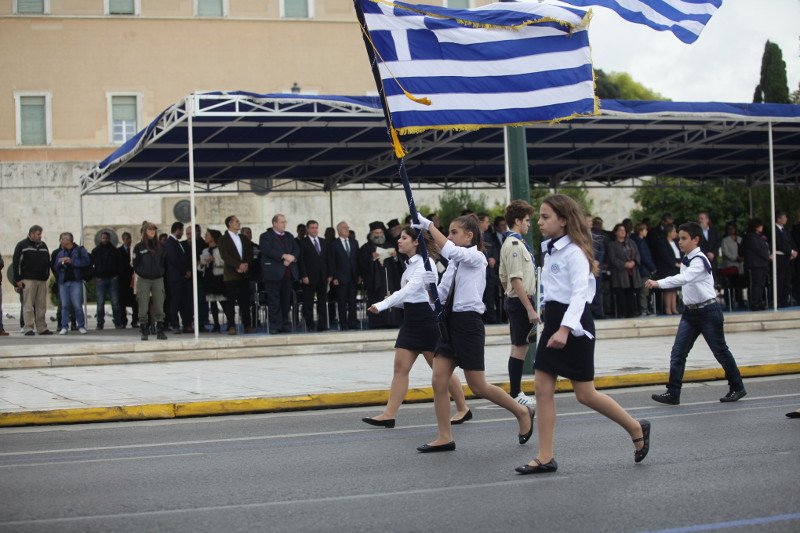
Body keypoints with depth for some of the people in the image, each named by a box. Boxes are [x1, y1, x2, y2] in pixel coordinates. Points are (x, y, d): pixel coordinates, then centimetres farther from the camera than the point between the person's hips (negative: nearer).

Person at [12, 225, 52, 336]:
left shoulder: (43, 245, 16)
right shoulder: (22, 245, 1)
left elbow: (48, 262, 22)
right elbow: (15, 263, -2)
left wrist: (46, 275, 11)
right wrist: (17, 280, -8)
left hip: (42, 281, 5)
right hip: (28, 280, -5)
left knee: (41, 306, 5)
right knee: (28, 305, -6)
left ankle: (42, 328, 10)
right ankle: (28, 328, -6)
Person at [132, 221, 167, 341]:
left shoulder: (160, 245, 9)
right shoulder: (139, 247, 1)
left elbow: (164, 262, 12)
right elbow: (135, 264, 3)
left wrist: (162, 273, 3)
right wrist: (141, 273, -1)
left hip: (158, 280, 2)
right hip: (143, 280, -2)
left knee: (159, 307, 0)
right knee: (143, 307, -2)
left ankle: (160, 331, 4)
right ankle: (144, 331, 3)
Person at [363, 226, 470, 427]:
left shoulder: (425, 263, -13)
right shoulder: (410, 264, 14)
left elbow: (410, 289, -26)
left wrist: (382, 305, -34)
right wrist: (394, 301, 0)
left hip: (427, 319, -8)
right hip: (411, 320, 8)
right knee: (400, 367, 0)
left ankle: (463, 409, 16)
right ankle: (389, 414, -3)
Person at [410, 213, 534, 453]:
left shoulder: (476, 257, -9)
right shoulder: (454, 262, 13)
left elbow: (449, 250, -29)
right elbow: (441, 295, 14)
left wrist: (429, 225, -25)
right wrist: (431, 283, -6)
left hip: (468, 322, -8)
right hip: (450, 322, 8)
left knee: (478, 386, 0)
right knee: (438, 381, 0)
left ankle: (522, 412, 20)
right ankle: (445, 437, 7)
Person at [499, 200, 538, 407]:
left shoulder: (509, 244, 16)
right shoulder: (515, 245, -16)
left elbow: (504, 278, 20)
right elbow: (516, 280, -22)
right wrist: (530, 309, -22)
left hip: (515, 300, 10)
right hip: (520, 301, -10)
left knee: (519, 347, 13)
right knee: (520, 348, -6)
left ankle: (516, 394, 18)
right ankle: (515, 395, -2)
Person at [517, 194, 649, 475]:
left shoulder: (574, 252, -14)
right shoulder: (551, 250, 13)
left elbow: (580, 292, -23)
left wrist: (566, 328, -34)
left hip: (574, 324, -9)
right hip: (554, 321, 9)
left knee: (585, 394, -2)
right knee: (542, 388, 1)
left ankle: (637, 429, 17)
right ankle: (545, 458, 3)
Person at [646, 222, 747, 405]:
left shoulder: (699, 260, -18)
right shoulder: (685, 260, 8)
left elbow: (683, 278, -34)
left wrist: (658, 283, -44)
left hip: (708, 311, -7)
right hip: (690, 312, 7)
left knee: (720, 351, 5)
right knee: (678, 352, -4)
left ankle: (737, 388, 22)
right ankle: (673, 393, -5)